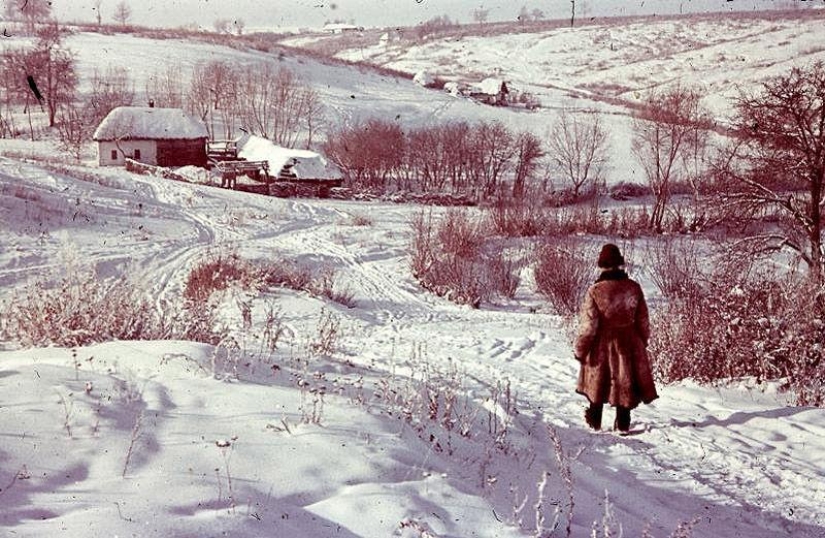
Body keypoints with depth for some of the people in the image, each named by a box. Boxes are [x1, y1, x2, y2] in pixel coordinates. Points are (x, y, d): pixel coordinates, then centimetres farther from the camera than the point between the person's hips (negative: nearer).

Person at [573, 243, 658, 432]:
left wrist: (580, 349, -4)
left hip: (602, 345, -2)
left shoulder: (595, 291, -17)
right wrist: (643, 341, 19)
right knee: (625, 381, 13)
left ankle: (595, 421, 28)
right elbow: (643, 321, 3)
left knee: (598, 381, 16)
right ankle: (623, 424, 18)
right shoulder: (634, 288, -8)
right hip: (628, 344, 2)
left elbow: (588, 325, -15)